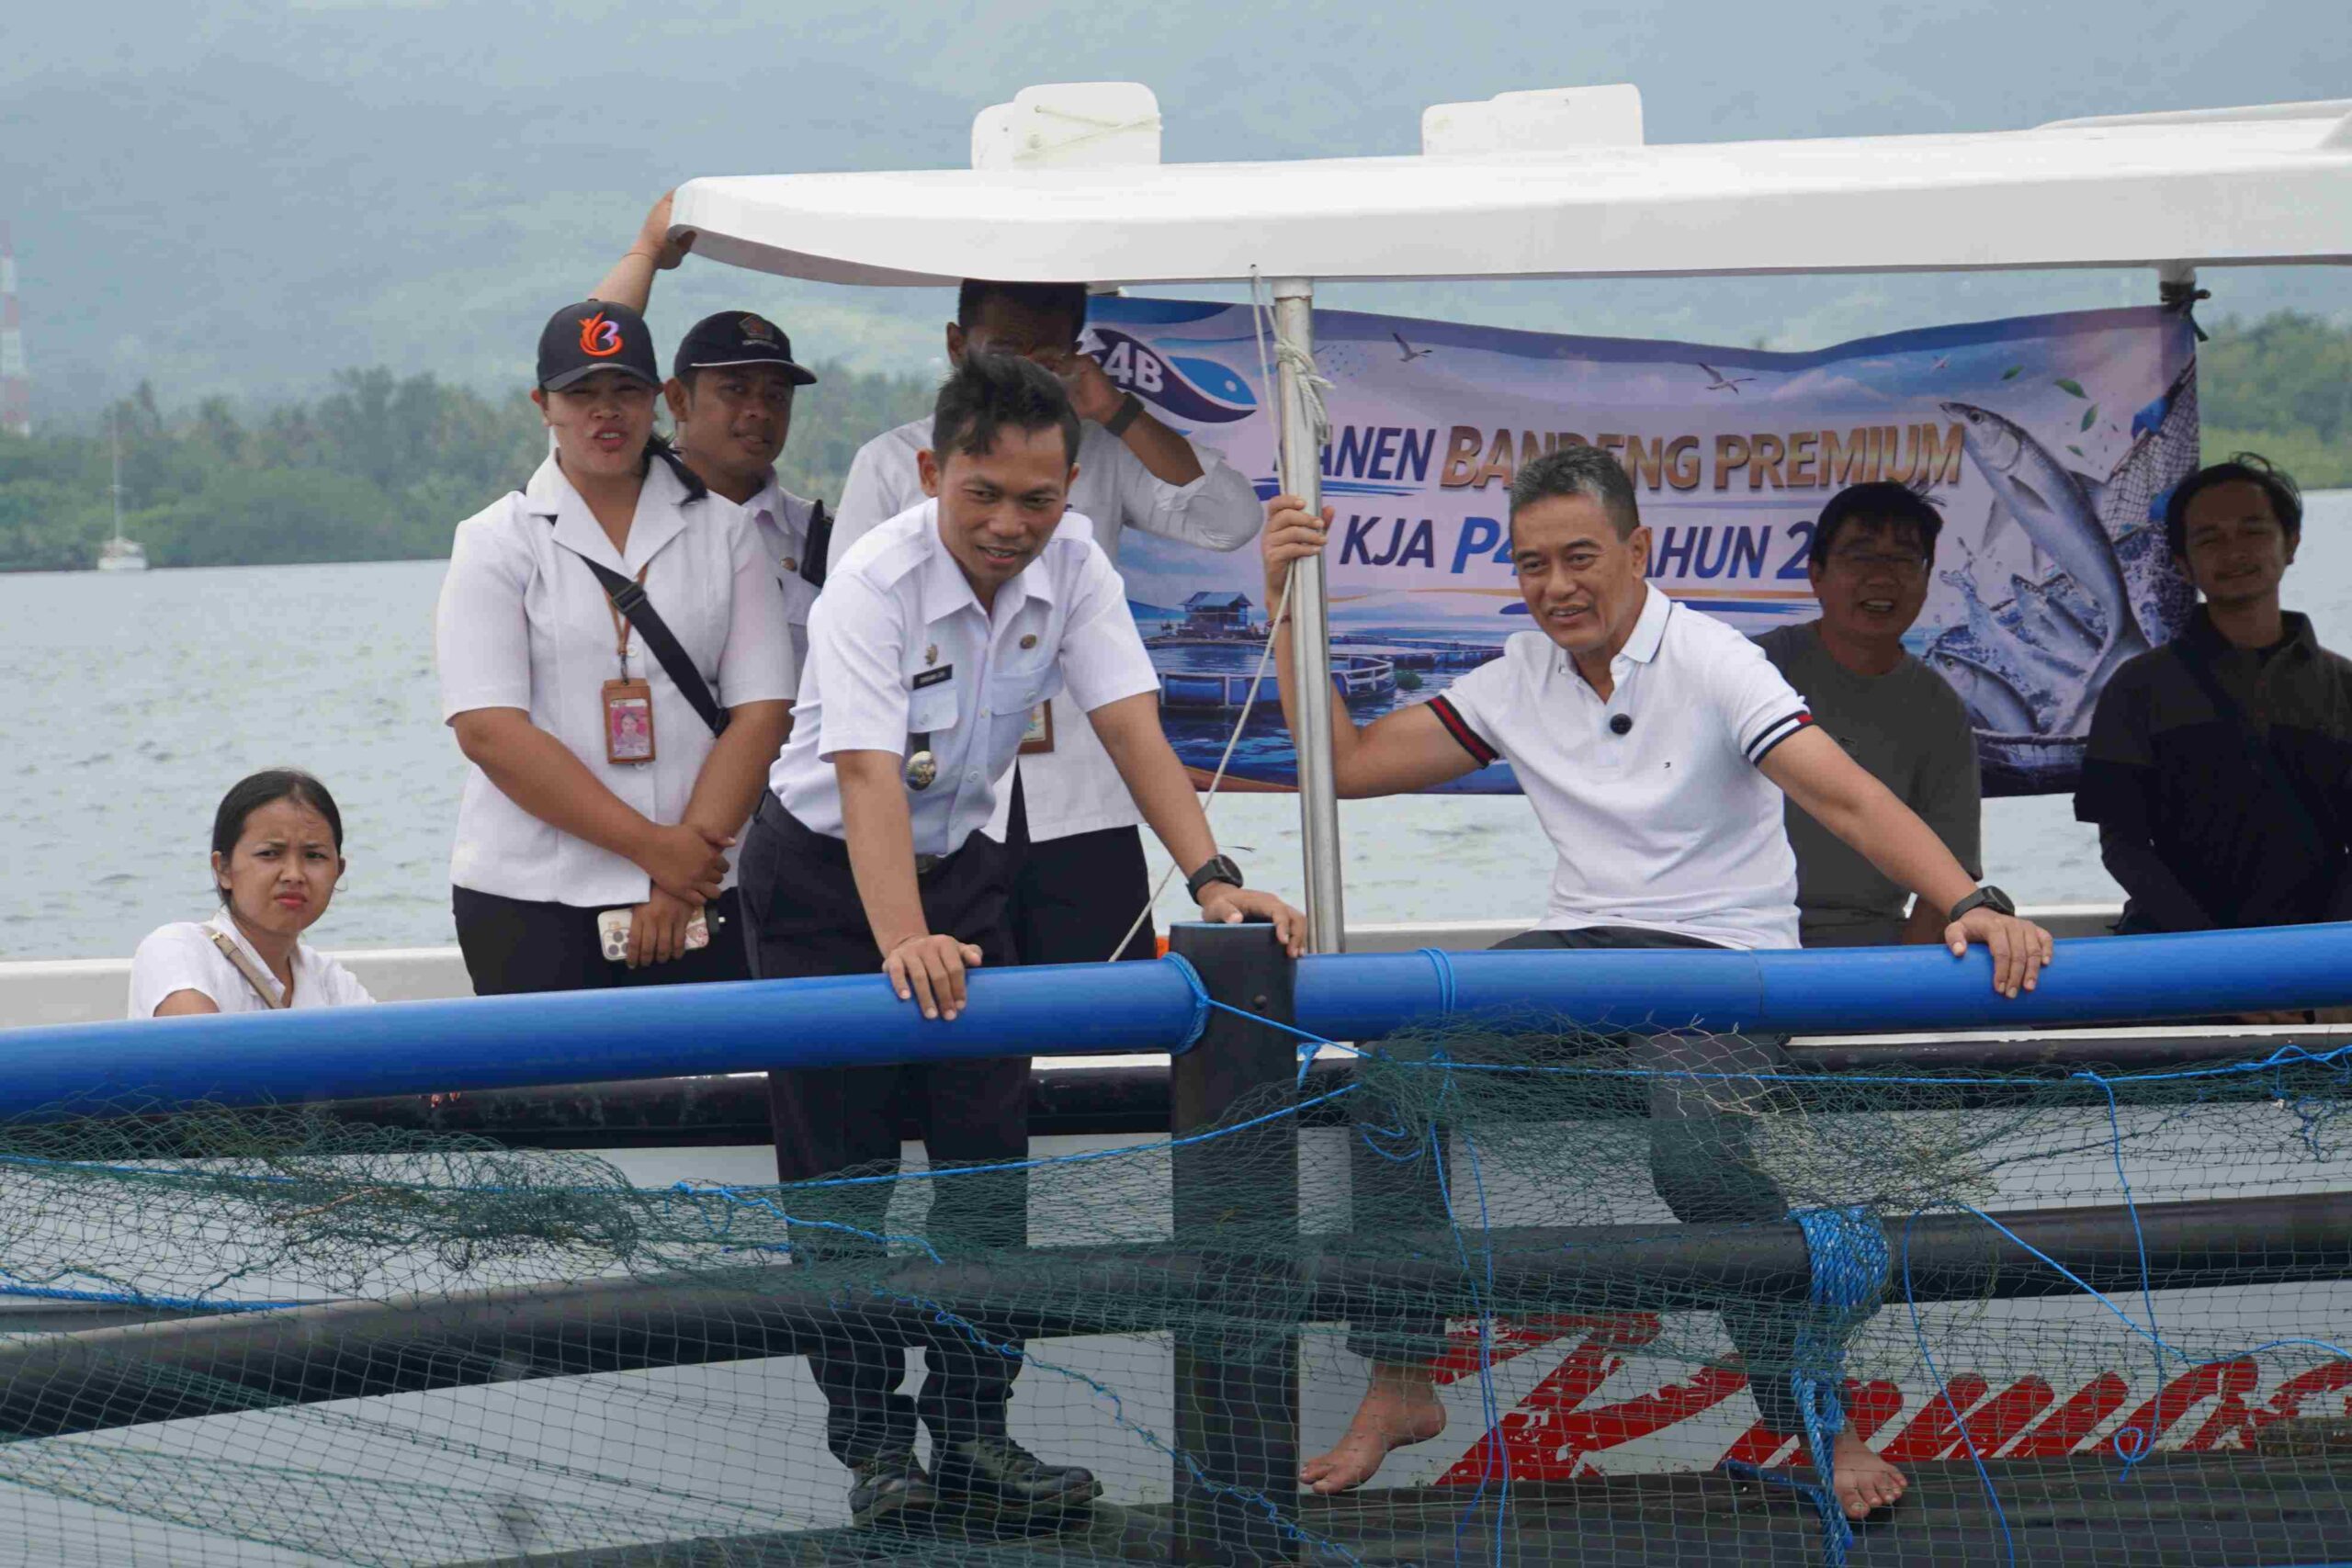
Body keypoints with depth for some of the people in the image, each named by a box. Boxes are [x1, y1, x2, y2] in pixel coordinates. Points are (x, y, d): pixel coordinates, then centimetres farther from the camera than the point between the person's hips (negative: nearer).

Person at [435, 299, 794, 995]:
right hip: (527, 901, -2)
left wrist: (686, 864, -10)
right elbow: (488, 731, -7)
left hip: (694, 898, 2)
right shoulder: (495, 543, 4)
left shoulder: (722, 531, 10)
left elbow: (760, 710, 2)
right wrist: (653, 847, -12)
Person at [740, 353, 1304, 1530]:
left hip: (960, 866, 5)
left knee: (988, 1155, -1)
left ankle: (972, 1430, 6)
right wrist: (903, 942, -54)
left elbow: (1132, 726, -18)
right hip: (826, 873, -5)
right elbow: (867, 775, -39)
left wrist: (1213, 880, -32)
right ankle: (871, 1443, 2)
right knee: (840, 1168, -5)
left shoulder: (1072, 564, -13)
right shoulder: (874, 584, -28)